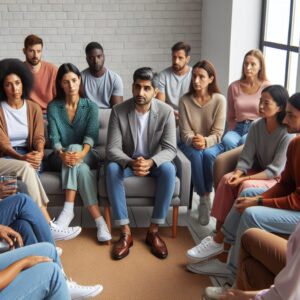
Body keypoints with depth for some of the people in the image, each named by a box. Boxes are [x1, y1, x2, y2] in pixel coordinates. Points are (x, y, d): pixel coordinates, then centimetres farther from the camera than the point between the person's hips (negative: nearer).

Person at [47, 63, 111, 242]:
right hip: (60, 158, 0)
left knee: (74, 147, -35)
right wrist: (62, 153, -32)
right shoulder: (53, 107, 2)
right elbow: (54, 138, -8)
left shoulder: (91, 106, 2)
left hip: (86, 156, 0)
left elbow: (91, 135, -13)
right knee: (82, 169, -34)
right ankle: (99, 220, -38)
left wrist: (81, 153, -35)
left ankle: (68, 209, -37)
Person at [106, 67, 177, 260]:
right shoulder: (119, 111, -15)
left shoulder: (166, 112, -14)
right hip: (127, 162, 0)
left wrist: (150, 162, -39)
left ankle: (154, 230, -22)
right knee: (112, 168, -32)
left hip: (155, 163, 0)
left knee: (169, 169, -33)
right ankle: (125, 232, -26)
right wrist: (132, 163, -40)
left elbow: (170, 149, -18)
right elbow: (112, 149, -19)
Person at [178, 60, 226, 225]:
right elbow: (185, 132, -7)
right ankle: (204, 199, -22)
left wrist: (205, 142, -31)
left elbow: (218, 133, -11)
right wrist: (193, 141, -29)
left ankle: (206, 197, -18)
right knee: (196, 155, -33)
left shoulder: (219, 100, -9)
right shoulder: (184, 100, -7)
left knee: (207, 154, -34)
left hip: (211, 143, 0)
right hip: (189, 143, 1)